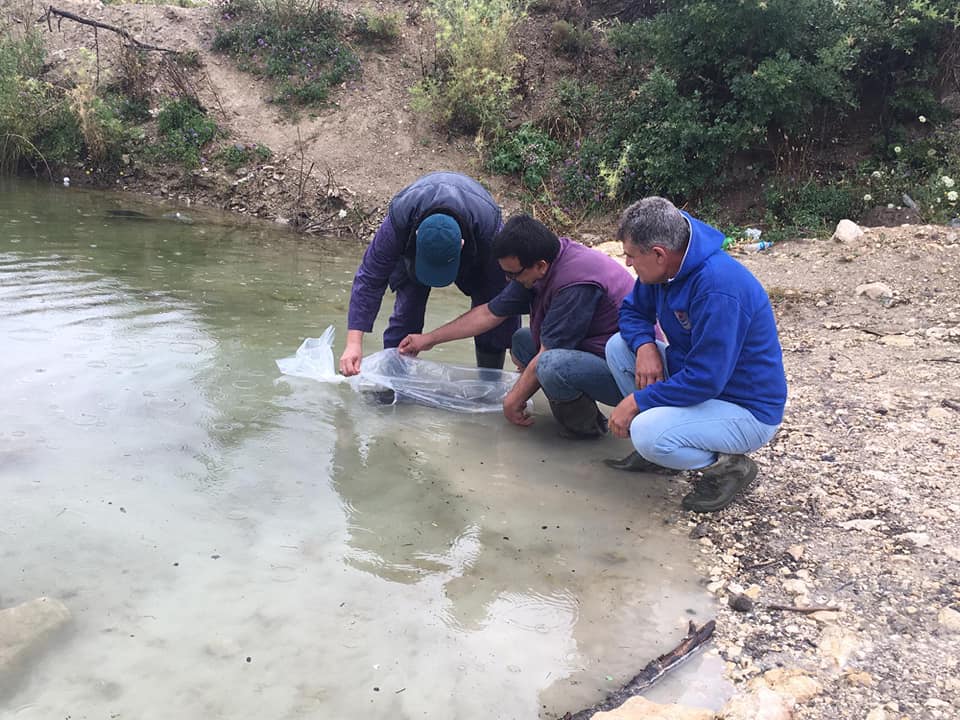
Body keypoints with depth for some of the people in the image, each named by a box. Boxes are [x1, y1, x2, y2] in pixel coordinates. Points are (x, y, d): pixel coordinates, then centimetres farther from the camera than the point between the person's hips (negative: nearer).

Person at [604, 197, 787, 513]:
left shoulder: (719, 288, -32)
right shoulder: (667, 265, -5)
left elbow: (704, 379, -31)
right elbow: (633, 311, 11)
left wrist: (637, 401, -22)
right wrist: (645, 345, -12)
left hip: (750, 410, -9)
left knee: (648, 434, -31)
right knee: (619, 346, -1)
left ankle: (728, 466, -2)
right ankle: (657, 450, 9)